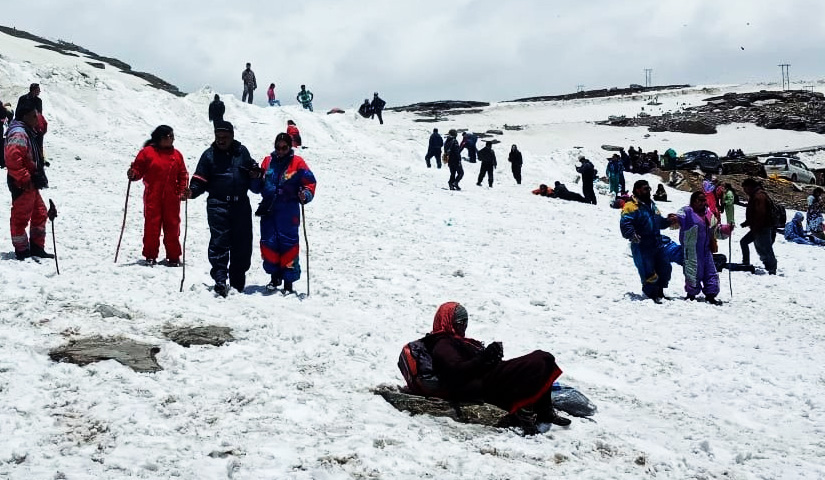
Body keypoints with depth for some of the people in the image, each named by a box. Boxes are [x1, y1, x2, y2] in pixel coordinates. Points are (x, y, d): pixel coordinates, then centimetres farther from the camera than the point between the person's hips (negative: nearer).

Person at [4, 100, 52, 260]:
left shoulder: (26, 132, 17)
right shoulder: (18, 133, -17)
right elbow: (12, 157, -29)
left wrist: (38, 178, 20)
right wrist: (25, 179, -25)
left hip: (31, 184, 11)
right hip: (23, 185, -11)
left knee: (39, 214, 15)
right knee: (21, 217, -1)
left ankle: (37, 247, 22)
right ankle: (22, 250, 7)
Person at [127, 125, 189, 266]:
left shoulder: (176, 154, 11)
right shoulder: (147, 152, 1)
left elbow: (183, 175, 12)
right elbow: (139, 170, 2)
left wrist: (183, 191, 1)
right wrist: (133, 174, -20)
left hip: (171, 198, 3)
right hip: (152, 197, -3)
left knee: (172, 225, 4)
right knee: (152, 225, -2)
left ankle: (173, 256, 12)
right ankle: (150, 256, 7)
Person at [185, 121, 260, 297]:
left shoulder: (242, 152, 12)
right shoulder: (209, 155, 6)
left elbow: (251, 173, 25)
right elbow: (201, 180, 5)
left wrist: (255, 173, 2)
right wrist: (192, 191, -14)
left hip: (241, 205, 3)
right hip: (218, 204, -3)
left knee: (242, 243, 6)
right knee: (219, 241, -14)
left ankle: (237, 282, 19)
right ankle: (220, 279, -14)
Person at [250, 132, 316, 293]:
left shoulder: (297, 163, 3)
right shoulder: (268, 161, 14)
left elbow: (310, 182, 1)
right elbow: (258, 187, 20)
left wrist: (306, 195, -18)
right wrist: (255, 178, -1)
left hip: (289, 212, -4)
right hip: (268, 210, 4)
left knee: (288, 244, -6)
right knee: (268, 243, 3)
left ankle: (288, 281, 1)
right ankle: (274, 276, 21)